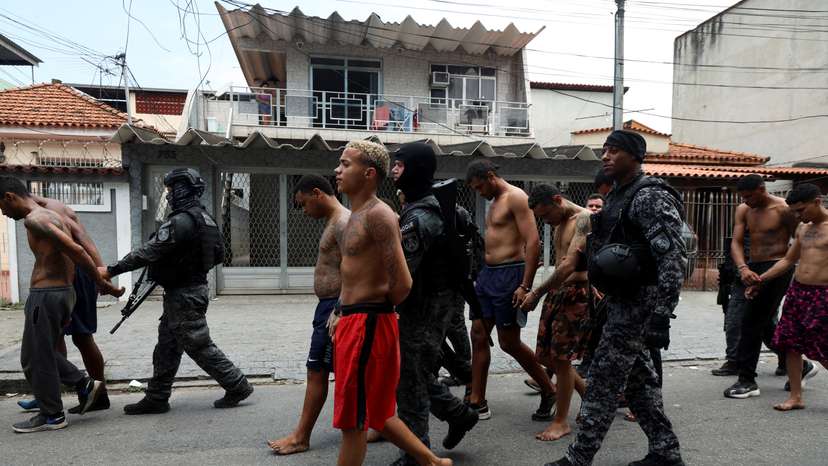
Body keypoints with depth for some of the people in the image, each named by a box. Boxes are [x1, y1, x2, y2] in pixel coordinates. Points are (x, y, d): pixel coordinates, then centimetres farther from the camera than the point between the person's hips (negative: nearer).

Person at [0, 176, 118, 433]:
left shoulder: (34, 219, -13)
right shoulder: (52, 215, 17)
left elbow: (76, 251, -22)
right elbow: (76, 251, 12)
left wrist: (102, 283, -18)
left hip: (46, 295, -9)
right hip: (63, 292, 9)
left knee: (35, 358, 5)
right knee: (43, 353, 21)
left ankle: (51, 416, 16)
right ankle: (85, 384, 20)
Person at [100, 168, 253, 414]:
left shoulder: (181, 222, -20)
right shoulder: (206, 218, 9)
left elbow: (148, 252, -21)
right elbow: (219, 254, 16)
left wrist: (111, 270, -14)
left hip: (183, 295, -10)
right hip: (196, 287, 10)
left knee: (199, 345, 0)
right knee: (167, 345, 15)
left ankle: (238, 386, 9)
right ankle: (157, 398, 24)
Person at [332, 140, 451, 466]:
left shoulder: (377, 215, -17)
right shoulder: (358, 215, 14)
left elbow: (402, 283, -22)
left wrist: (379, 309, -4)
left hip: (366, 325, -10)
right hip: (353, 321, 10)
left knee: (352, 421, 5)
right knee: (374, 413, 20)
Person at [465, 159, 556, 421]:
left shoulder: (516, 197, -11)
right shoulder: (495, 202, 18)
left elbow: (533, 242, -19)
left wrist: (525, 286, -23)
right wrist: (486, 274, 17)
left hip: (509, 274, -9)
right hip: (488, 273, 9)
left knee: (509, 342, -1)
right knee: (478, 335, 7)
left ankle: (549, 391, 20)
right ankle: (477, 402, 15)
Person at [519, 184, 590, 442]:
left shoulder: (584, 218, -12)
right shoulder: (560, 224, 16)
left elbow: (569, 266, -21)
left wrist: (537, 292, -17)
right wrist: (544, 293, 7)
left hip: (577, 293, -8)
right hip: (557, 291, 8)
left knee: (560, 358, -4)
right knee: (549, 356, 9)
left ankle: (561, 422, 12)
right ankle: (588, 394, 31)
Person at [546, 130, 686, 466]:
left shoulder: (651, 197, -16)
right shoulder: (617, 196, 14)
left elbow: (673, 259, -22)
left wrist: (661, 316, -25)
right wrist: (605, 302, 21)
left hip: (637, 304, -9)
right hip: (622, 302, 10)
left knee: (602, 381, -3)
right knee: (639, 379, 17)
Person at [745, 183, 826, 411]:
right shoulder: (803, 229, 13)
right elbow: (788, 260, 21)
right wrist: (760, 280, 17)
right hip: (797, 291, 7)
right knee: (791, 345, 7)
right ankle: (796, 397, 16)